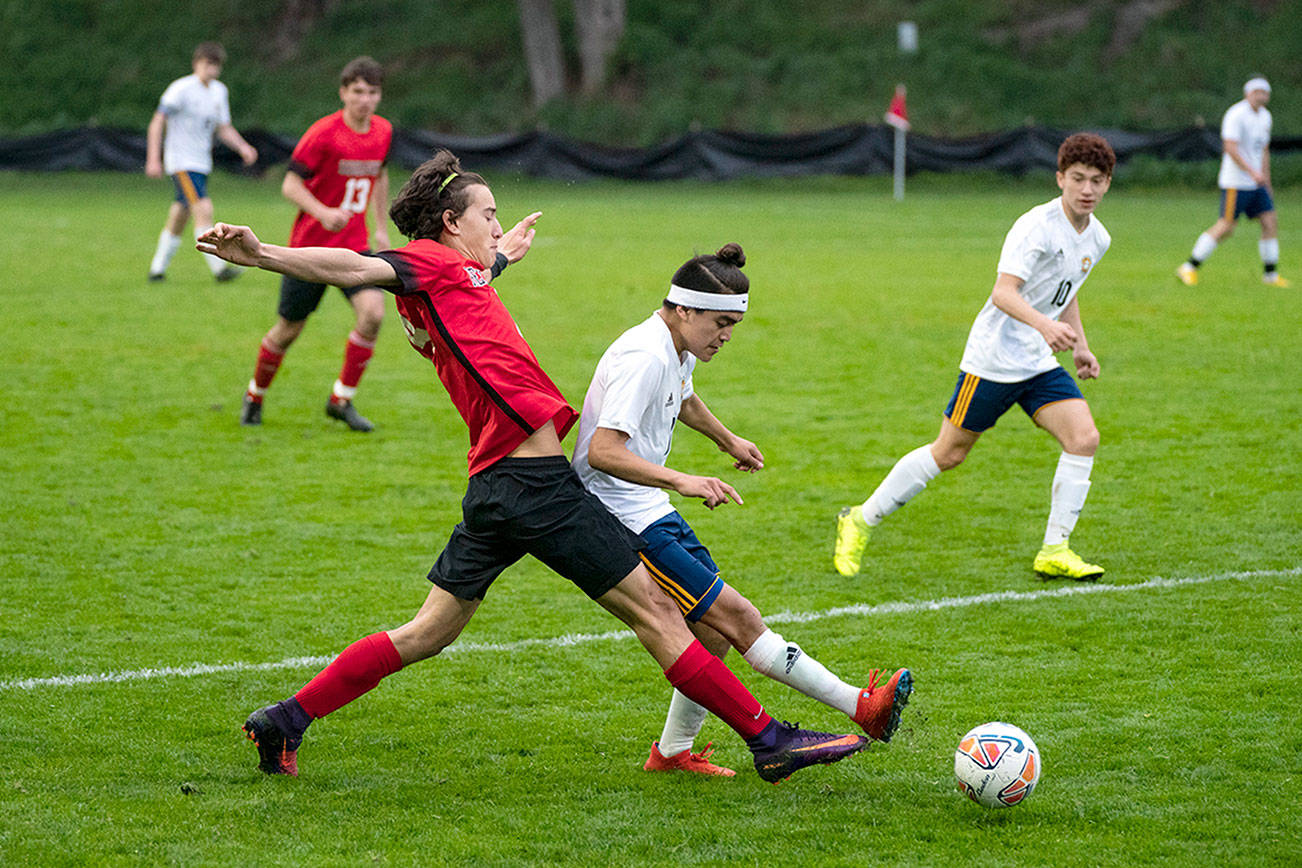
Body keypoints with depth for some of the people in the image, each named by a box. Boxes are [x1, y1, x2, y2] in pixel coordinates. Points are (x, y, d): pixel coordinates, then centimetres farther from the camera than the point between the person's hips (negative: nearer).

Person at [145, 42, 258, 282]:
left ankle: (157, 267, 23)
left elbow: (224, 129, 16)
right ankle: (218, 267, -22)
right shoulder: (181, 89, -12)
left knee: (180, 217, 11)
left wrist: (243, 147, -1)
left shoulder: (219, 91, 9)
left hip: (202, 162, 7)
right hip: (181, 161, -7)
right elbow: (157, 123, -10)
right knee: (203, 209, -19)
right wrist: (153, 159, -16)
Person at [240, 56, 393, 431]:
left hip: (354, 245, 4)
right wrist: (323, 213, -30)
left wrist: (382, 227, 20)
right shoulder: (323, 133, -16)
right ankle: (255, 396, 31)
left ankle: (342, 400, -4)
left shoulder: (382, 131, 2)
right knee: (289, 329, 4)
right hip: (310, 245, -4)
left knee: (373, 312, -18)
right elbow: (290, 185, -15)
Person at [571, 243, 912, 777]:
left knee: (714, 632, 7)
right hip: (624, 525, -11)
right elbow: (602, 451, -30)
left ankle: (674, 751, 19)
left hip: (650, 514, 11)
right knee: (736, 618, -13)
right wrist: (682, 482, -38)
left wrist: (729, 442, 48)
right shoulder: (644, 357, -21)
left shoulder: (678, 351, 10)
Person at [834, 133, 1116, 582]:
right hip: (994, 356, -7)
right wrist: (1044, 324, -47)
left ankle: (1054, 551, -5)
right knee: (949, 452, 1)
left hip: (1039, 361, 7)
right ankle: (860, 520, 18)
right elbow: (1003, 292, -31)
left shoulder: (1097, 238, 7)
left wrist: (1080, 346, 16)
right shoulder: (1036, 226, -19)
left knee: (1083, 436, -12)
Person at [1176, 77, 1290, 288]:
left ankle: (1271, 275, 10)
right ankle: (1189, 268, -1)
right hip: (1235, 182, -8)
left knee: (1270, 222, 1)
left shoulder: (1264, 116, 14)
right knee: (1225, 227, -10)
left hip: (1256, 183, 8)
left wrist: (1266, 181, 22)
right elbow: (1230, 147, -24)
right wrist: (1252, 171, -30)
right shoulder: (1236, 115, -14)